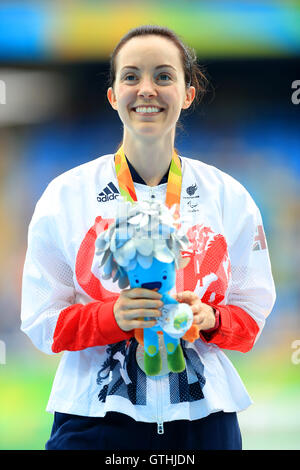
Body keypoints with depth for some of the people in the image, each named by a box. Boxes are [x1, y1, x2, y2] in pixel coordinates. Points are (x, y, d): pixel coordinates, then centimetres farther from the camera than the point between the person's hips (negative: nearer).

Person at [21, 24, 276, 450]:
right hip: (95, 418, -1)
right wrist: (115, 315, -20)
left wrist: (209, 319, -15)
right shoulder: (66, 195, -1)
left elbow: (251, 318, 6)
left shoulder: (229, 198, 3)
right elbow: (42, 324, -2)